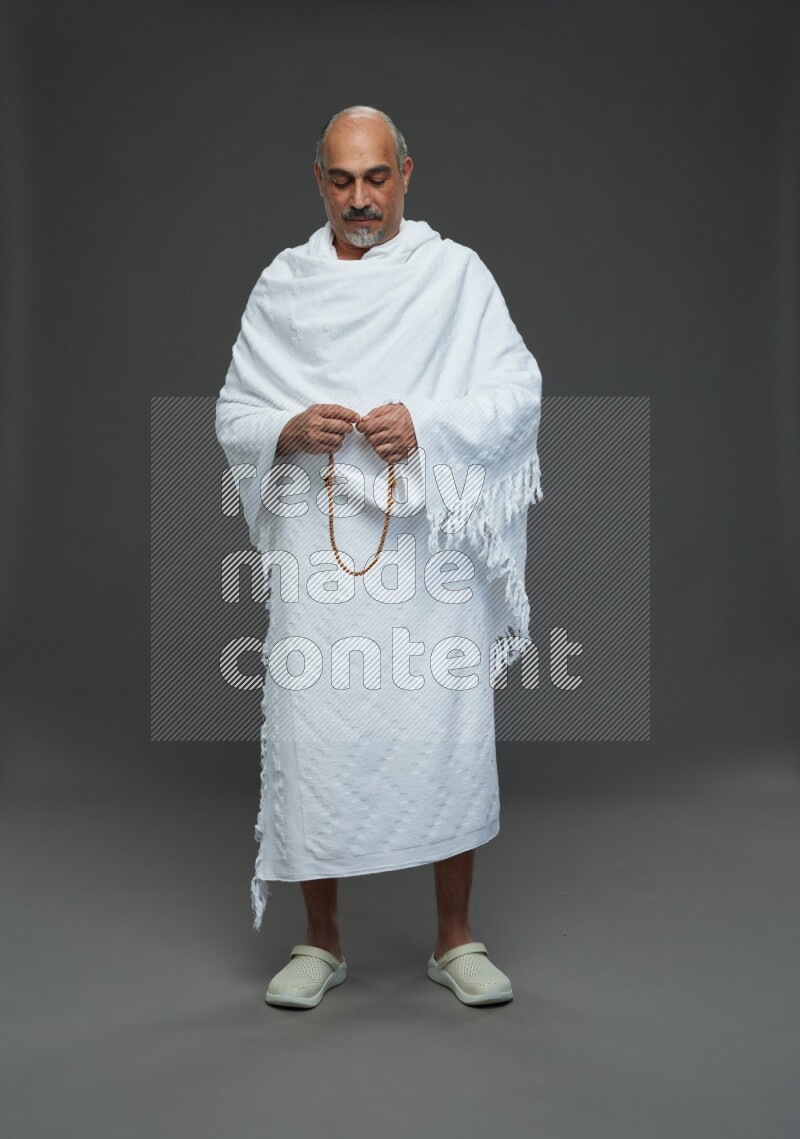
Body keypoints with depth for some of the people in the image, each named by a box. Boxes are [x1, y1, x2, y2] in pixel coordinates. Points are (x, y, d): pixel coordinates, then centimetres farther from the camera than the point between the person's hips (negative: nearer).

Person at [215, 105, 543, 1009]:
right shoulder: (282, 285, 11)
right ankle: (320, 940, 21)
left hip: (430, 541, -1)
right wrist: (290, 432, -12)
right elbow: (233, 415, 10)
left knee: (449, 735, 2)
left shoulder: (457, 273, 6)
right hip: (316, 545, 1)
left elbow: (518, 391, -1)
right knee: (313, 736, 2)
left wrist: (425, 425, -18)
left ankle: (455, 939, 21)